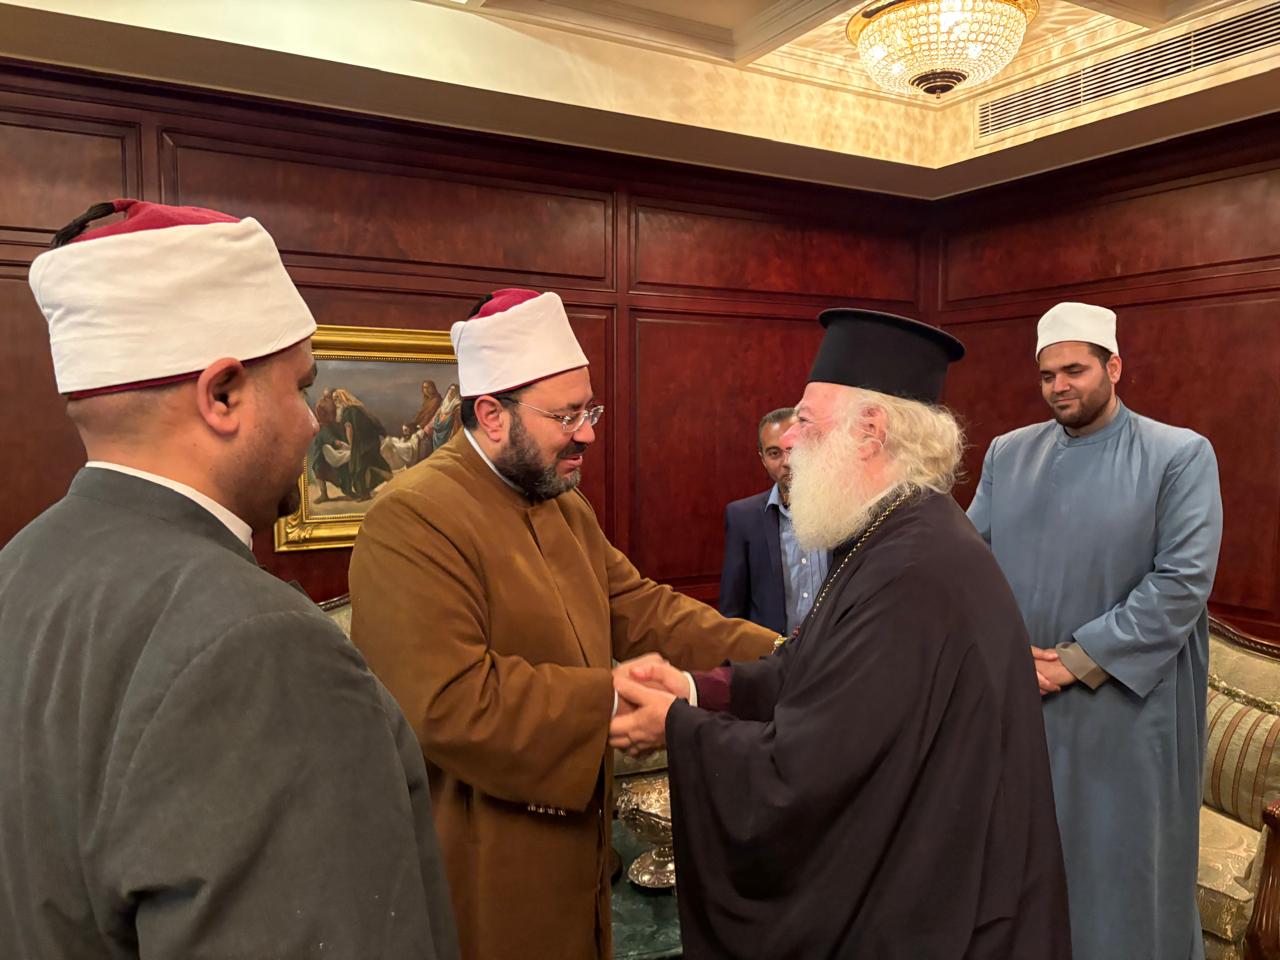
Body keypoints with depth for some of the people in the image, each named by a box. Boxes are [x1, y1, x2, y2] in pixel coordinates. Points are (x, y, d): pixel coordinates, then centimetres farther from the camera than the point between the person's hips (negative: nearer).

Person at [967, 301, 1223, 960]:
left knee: (1119, 855, 9)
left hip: (1125, 706, -3)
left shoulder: (1181, 455, -5)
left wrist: (1079, 660, -15)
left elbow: (1183, 581, -13)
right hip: (1016, 701, 4)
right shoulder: (1008, 453, 6)